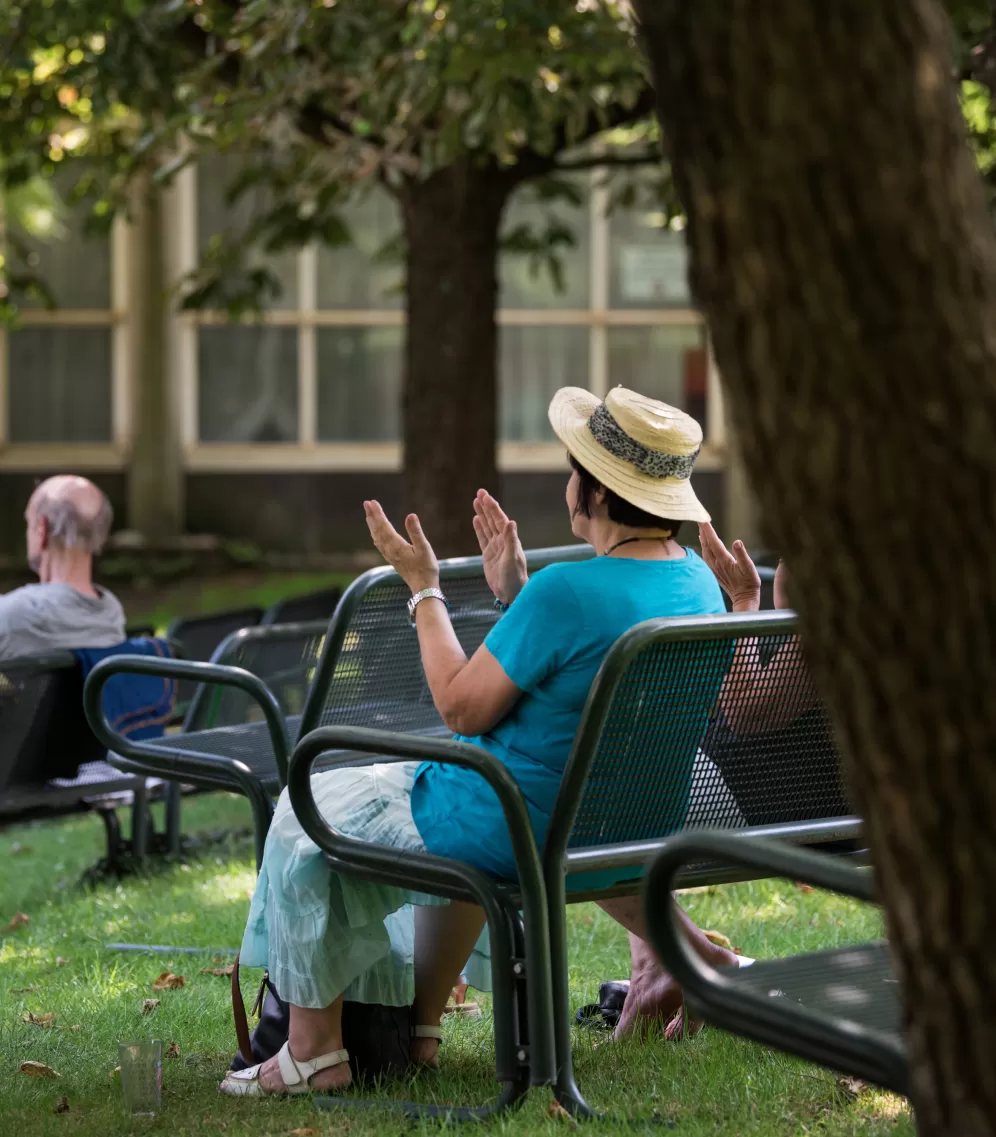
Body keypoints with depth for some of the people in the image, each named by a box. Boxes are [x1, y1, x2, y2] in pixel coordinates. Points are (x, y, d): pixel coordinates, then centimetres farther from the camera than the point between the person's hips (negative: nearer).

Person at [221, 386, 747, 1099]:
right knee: (447, 812, 37)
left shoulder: (568, 591, -28)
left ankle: (314, 1051, 18)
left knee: (305, 819, 11)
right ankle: (418, 1025, 40)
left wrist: (424, 588, -9)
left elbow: (461, 707, -18)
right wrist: (513, 593, 9)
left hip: (515, 831, -9)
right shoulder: (697, 582, -1)